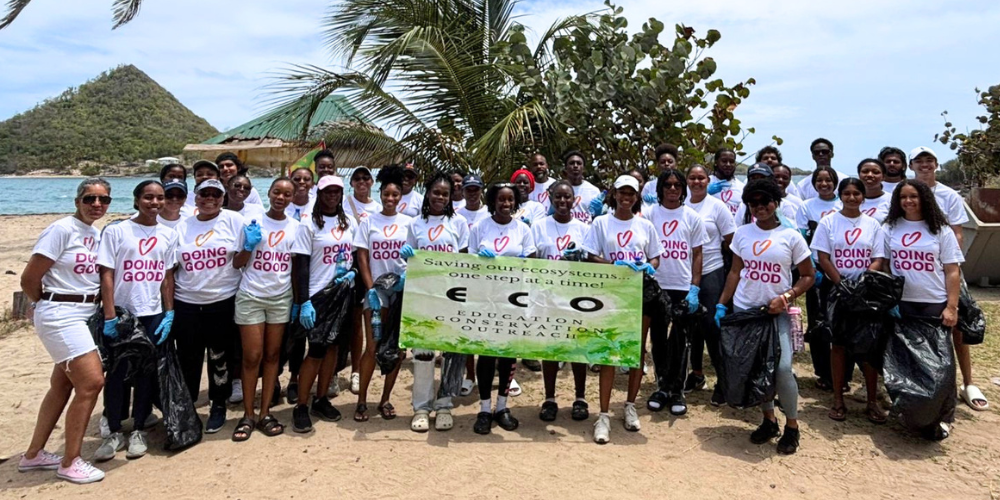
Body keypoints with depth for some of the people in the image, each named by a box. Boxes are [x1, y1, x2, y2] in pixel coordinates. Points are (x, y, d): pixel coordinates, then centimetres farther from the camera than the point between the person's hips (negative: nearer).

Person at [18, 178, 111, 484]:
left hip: (86, 314, 8)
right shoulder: (62, 230, -13)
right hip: (61, 315, -8)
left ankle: (33, 455, 32)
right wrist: (48, 303, 4)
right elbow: (29, 279, -12)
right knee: (91, 382, -12)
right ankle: (70, 463, 3)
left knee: (62, 386, 16)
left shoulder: (98, 235, 9)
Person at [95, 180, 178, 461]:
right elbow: (107, 275, -5)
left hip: (153, 315, 2)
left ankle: (138, 431, 19)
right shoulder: (116, 231, -3)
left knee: (146, 373, 7)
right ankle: (114, 433, 17)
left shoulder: (168, 235, 5)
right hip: (121, 313, -2)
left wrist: (169, 314, 2)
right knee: (117, 372, 4)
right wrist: (109, 317, -10)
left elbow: (168, 276, 7)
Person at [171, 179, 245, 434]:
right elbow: (172, 267, 12)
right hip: (186, 304, 3)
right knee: (187, 359, 9)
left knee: (220, 357, 8)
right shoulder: (182, 227, 9)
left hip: (223, 302, -2)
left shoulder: (233, 220, -1)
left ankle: (219, 406, 25)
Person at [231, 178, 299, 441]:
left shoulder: (296, 227, 4)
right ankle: (248, 415, 11)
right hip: (251, 297, -2)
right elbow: (237, 264, 0)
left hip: (281, 298, 2)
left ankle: (265, 413, 14)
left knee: (272, 355, 6)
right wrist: (249, 245, -17)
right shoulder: (253, 222, -1)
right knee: (252, 357, 0)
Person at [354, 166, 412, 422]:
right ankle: (362, 400, 11)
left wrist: (408, 275, -14)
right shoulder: (369, 221, 3)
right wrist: (371, 290, -10)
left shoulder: (408, 222, 5)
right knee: (372, 347, -3)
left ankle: (386, 399, 18)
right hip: (375, 292, -1)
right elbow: (362, 258, 0)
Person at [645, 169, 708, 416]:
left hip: (684, 288, 0)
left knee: (680, 340, 5)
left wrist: (695, 288, -4)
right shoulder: (649, 215, 2)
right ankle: (663, 386, 22)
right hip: (656, 286, 1)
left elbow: (697, 255, 4)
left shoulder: (692, 217, 3)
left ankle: (677, 390, 17)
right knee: (658, 338, 8)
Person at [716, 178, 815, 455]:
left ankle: (792, 425, 8)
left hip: (776, 313, -3)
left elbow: (808, 276, 2)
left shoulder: (791, 236, -1)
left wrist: (786, 297, -13)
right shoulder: (742, 234, 6)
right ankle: (769, 419, 28)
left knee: (782, 367, -14)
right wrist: (721, 304, 4)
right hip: (743, 311, 3)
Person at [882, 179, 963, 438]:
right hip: (901, 304, 2)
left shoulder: (940, 230, 2)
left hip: (935, 304, -1)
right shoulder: (890, 229, 5)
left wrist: (951, 307, -7)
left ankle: (944, 416, 10)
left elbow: (952, 271, 1)